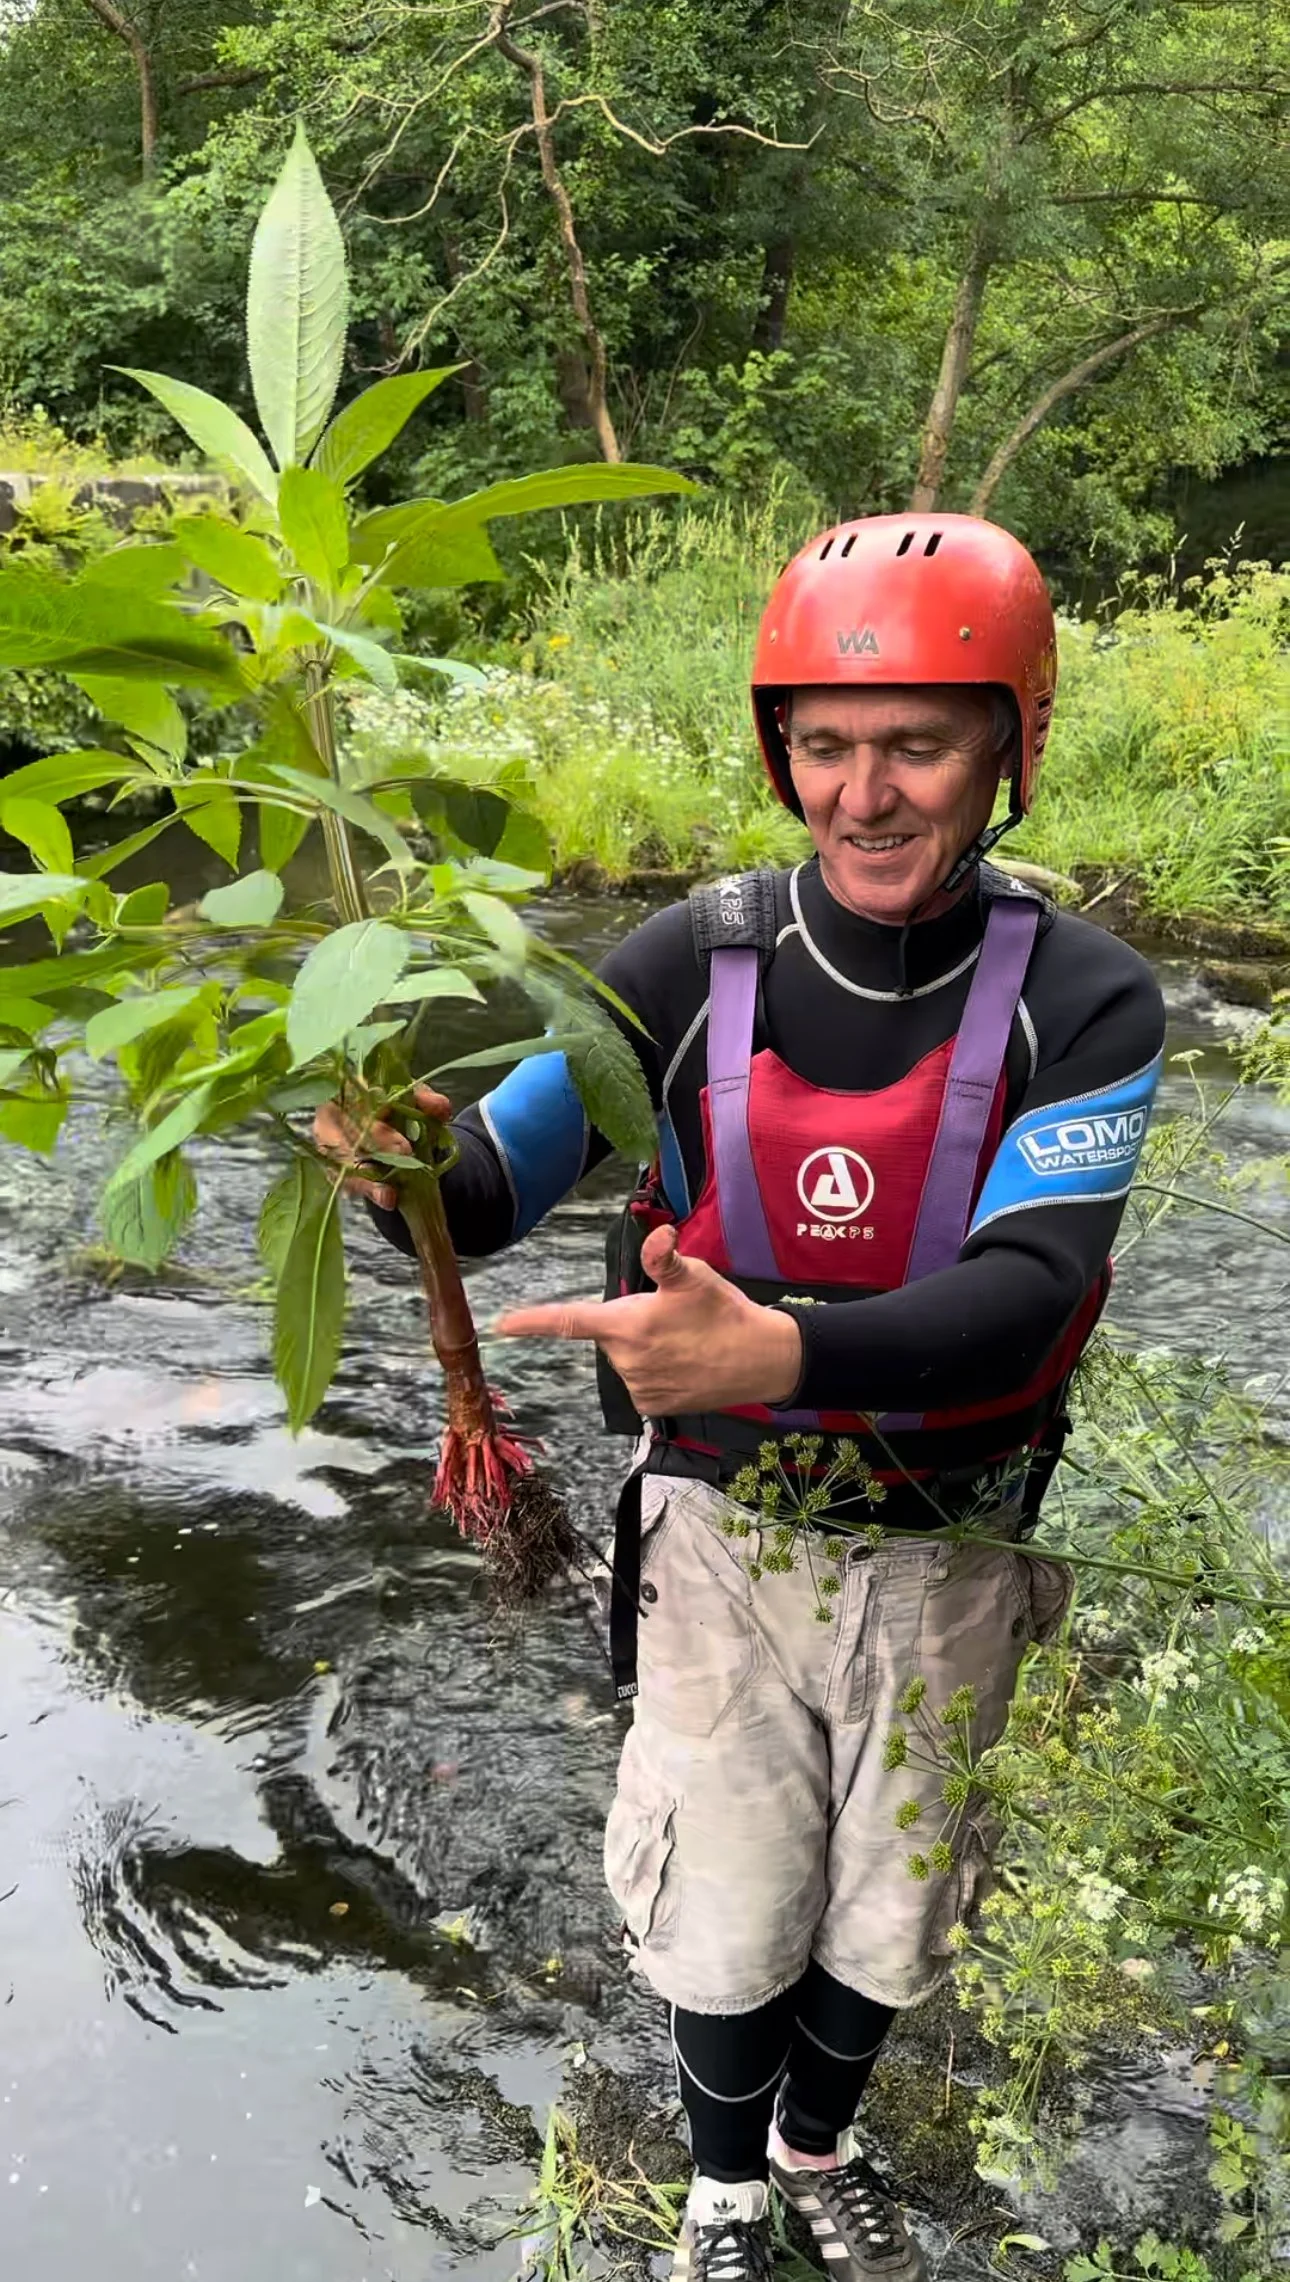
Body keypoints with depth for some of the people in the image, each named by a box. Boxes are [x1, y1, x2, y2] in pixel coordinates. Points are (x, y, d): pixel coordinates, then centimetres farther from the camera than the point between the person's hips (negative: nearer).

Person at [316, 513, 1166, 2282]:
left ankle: (822, 2139, 55)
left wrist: (780, 1352, -46)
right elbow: (478, 1193, -15)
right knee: (728, 1920, 15)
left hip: (943, 1553, 1)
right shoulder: (696, 967, -16)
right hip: (723, 1535, 0)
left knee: (886, 1916, 22)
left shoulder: (1080, 1002, -17)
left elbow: (1020, 1300, -28)